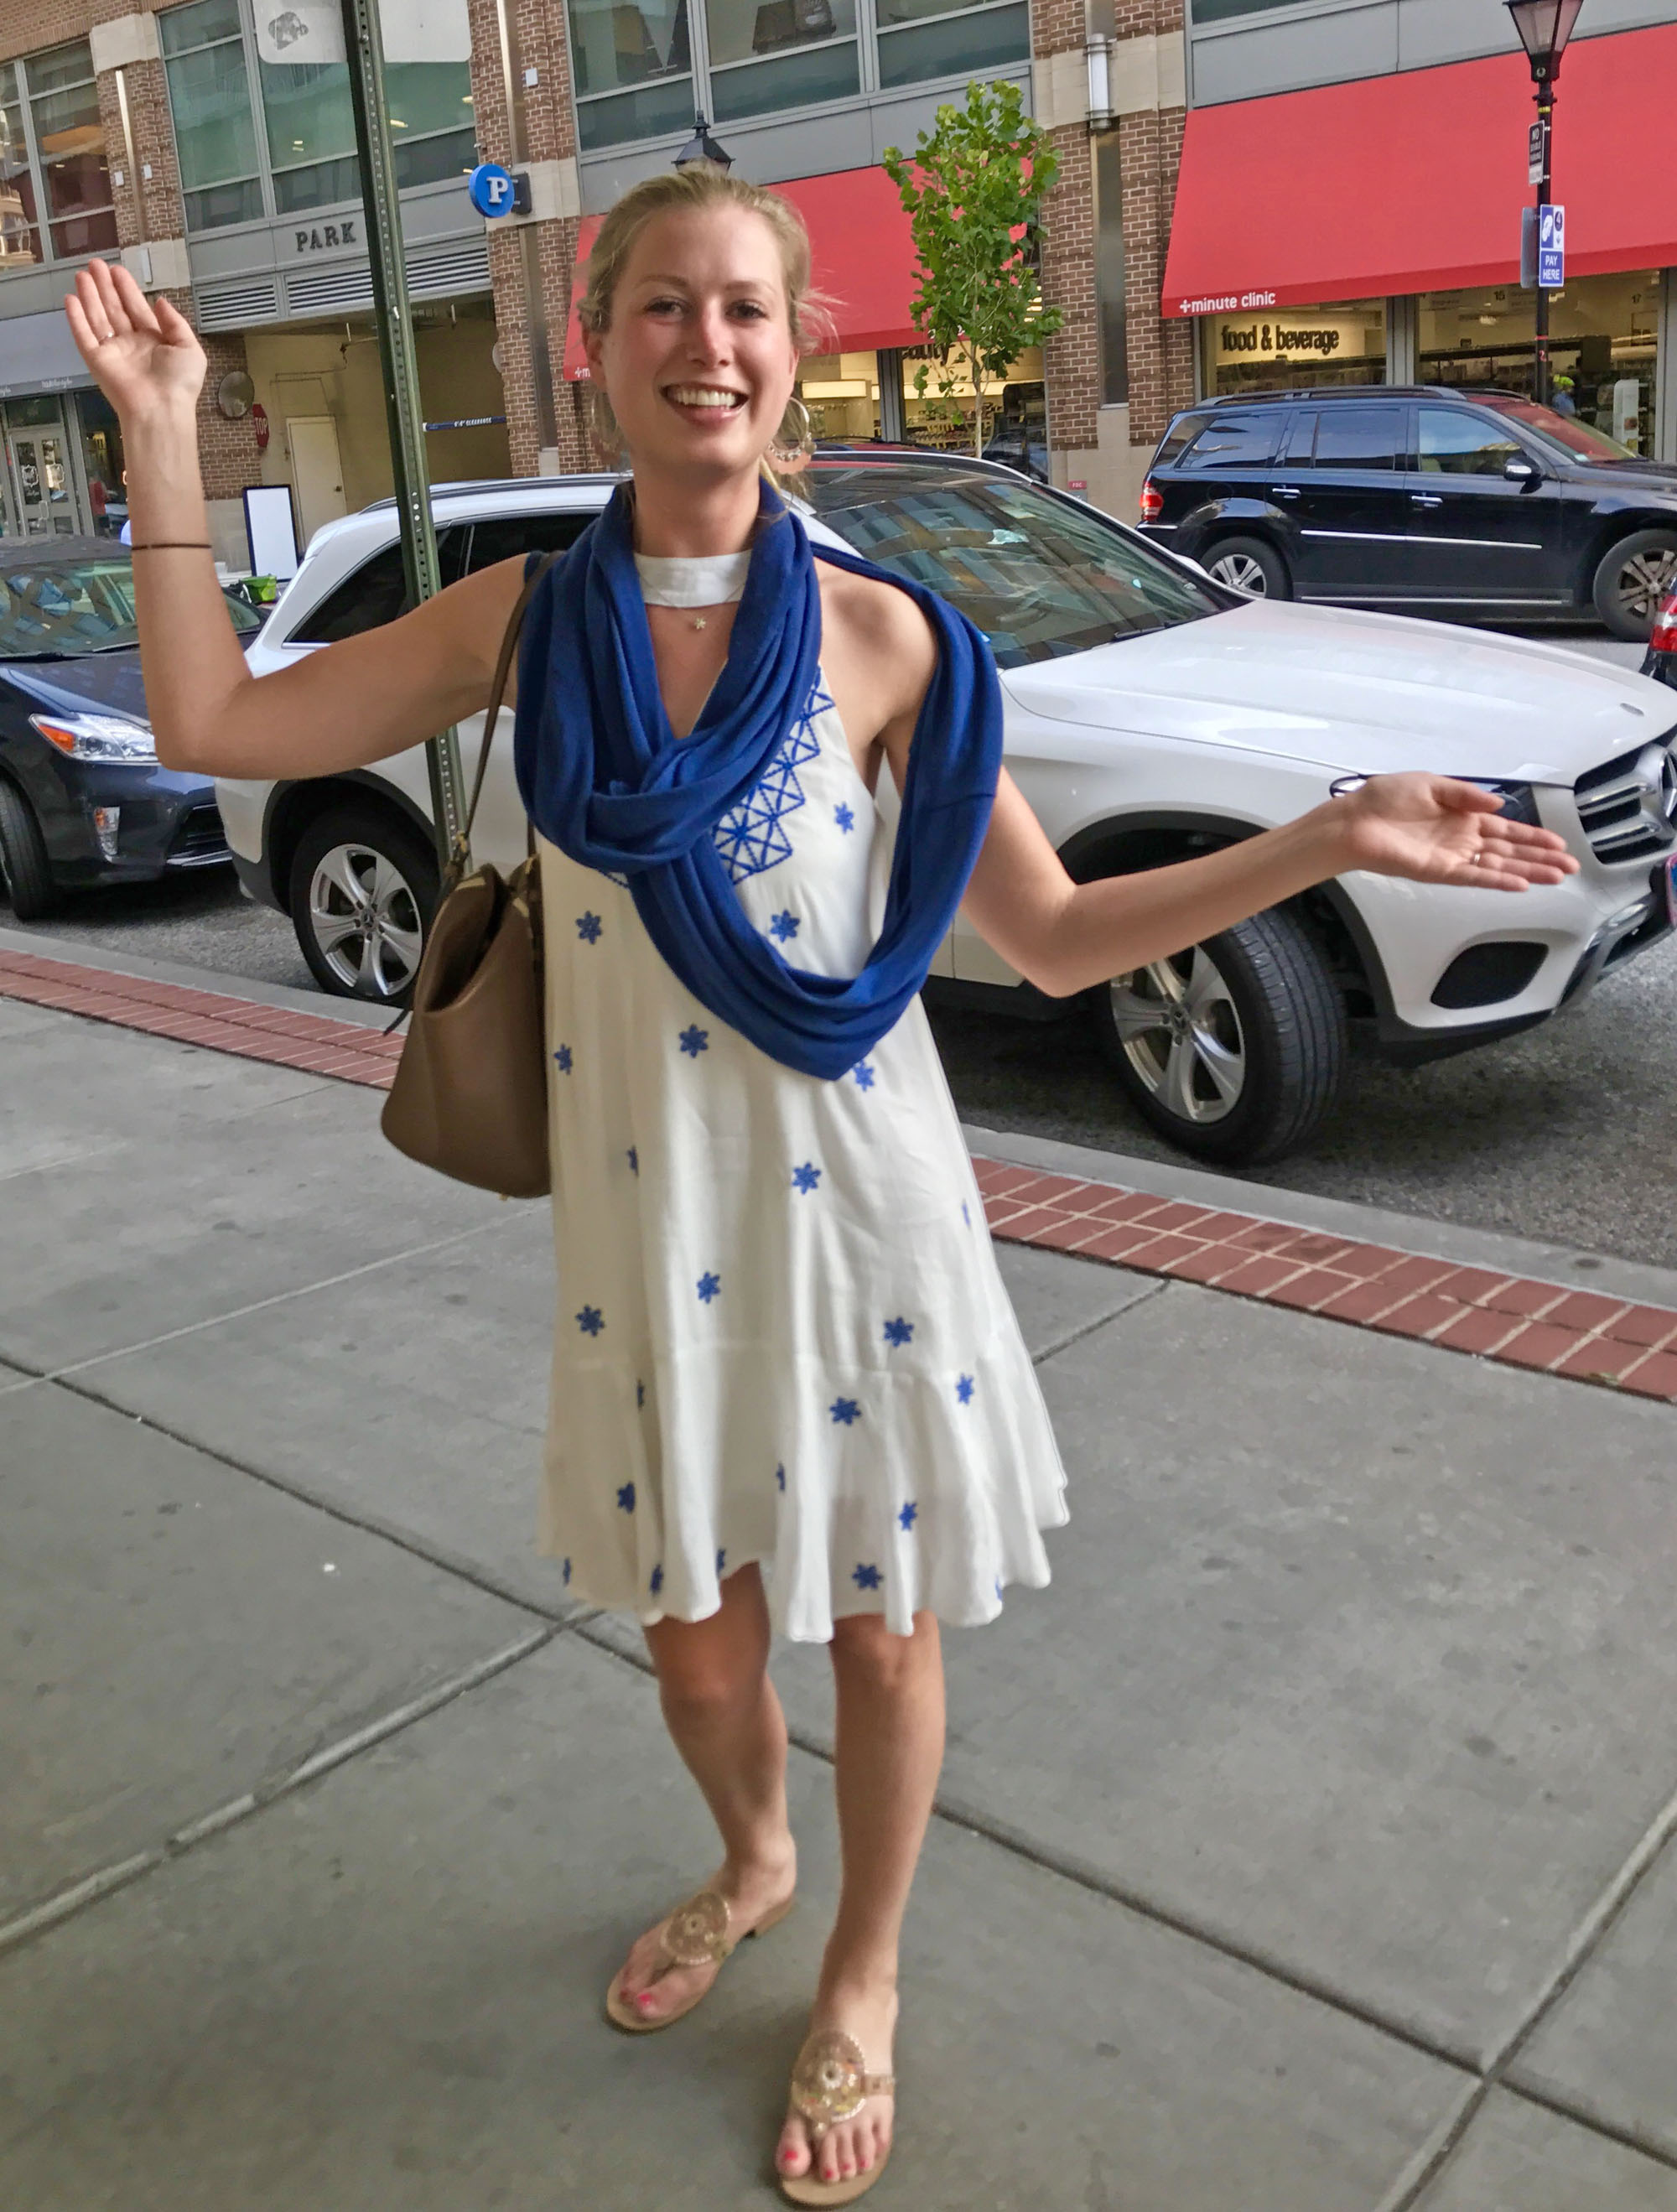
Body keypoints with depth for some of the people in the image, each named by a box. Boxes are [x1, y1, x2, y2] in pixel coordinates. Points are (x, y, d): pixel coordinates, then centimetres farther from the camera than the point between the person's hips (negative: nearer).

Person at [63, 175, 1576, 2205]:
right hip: (647, 1230, 2)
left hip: (858, 1210, -2)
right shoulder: (527, 621, -1)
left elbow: (1057, 939, -5)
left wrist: (1338, 839, -12)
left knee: (878, 1630, 13)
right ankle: (751, 1862, 53)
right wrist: (160, 433, 0)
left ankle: (860, 1985, 42)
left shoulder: (879, 640, -8)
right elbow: (208, 724, 0)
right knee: (697, 1645, 17)